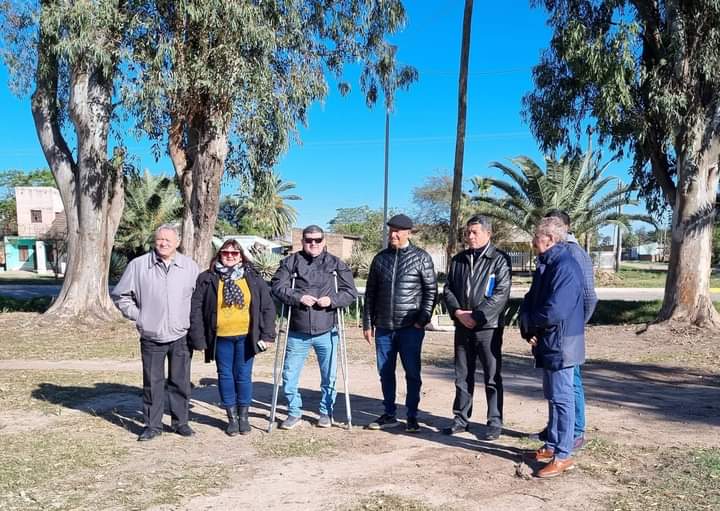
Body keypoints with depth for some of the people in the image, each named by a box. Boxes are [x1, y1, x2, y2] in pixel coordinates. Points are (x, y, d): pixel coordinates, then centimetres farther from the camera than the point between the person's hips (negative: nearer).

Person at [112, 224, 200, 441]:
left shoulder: (190, 267, 2)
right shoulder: (138, 265, -2)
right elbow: (121, 295, 6)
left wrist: (193, 319, 4)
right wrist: (138, 316, -2)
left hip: (181, 336, 1)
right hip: (151, 338, -1)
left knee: (180, 382, 9)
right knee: (152, 383, 7)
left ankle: (180, 422, 22)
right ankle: (152, 425, 20)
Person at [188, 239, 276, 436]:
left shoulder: (253, 278, 3)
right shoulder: (207, 279, 1)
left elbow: (268, 307, 3)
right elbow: (196, 308, 0)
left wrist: (267, 335, -2)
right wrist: (198, 337, -5)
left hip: (246, 337, 0)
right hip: (220, 338, 0)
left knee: (244, 376, 7)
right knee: (225, 376, 9)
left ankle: (243, 416, 24)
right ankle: (232, 417, 23)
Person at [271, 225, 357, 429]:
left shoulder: (336, 264, 4)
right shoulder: (290, 262, 2)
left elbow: (350, 292, 1)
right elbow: (278, 286, -7)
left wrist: (332, 300, -17)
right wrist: (298, 297, -22)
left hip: (327, 332, 0)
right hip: (297, 332, 0)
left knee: (329, 377, 11)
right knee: (289, 376, 7)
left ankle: (326, 412, 30)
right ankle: (294, 413, 26)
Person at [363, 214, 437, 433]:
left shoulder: (421, 257, -1)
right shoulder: (380, 257, 9)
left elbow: (431, 290, -1)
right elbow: (370, 292, 12)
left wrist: (422, 320, -9)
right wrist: (368, 323, 8)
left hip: (410, 327, -4)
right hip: (383, 327, 4)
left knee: (412, 373, 3)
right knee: (385, 373, 10)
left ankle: (412, 417, 15)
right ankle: (389, 415, 23)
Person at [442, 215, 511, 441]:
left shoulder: (499, 260, -5)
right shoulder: (458, 260, 12)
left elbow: (501, 294, -14)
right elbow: (448, 289, 9)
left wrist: (476, 316, -17)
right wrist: (457, 312, -8)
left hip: (488, 327, -5)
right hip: (462, 326, 5)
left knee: (492, 377, 3)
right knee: (462, 376, 13)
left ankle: (495, 422, 13)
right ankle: (461, 418, 24)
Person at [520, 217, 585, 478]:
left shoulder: (565, 267, -21)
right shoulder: (545, 265, 11)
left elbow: (554, 312, -29)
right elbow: (530, 301, 12)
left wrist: (529, 323, -10)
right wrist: (528, 328, -6)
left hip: (561, 344, -10)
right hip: (546, 342, 10)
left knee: (561, 398, -2)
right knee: (552, 395, 18)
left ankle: (562, 456, 8)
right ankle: (553, 445, 31)